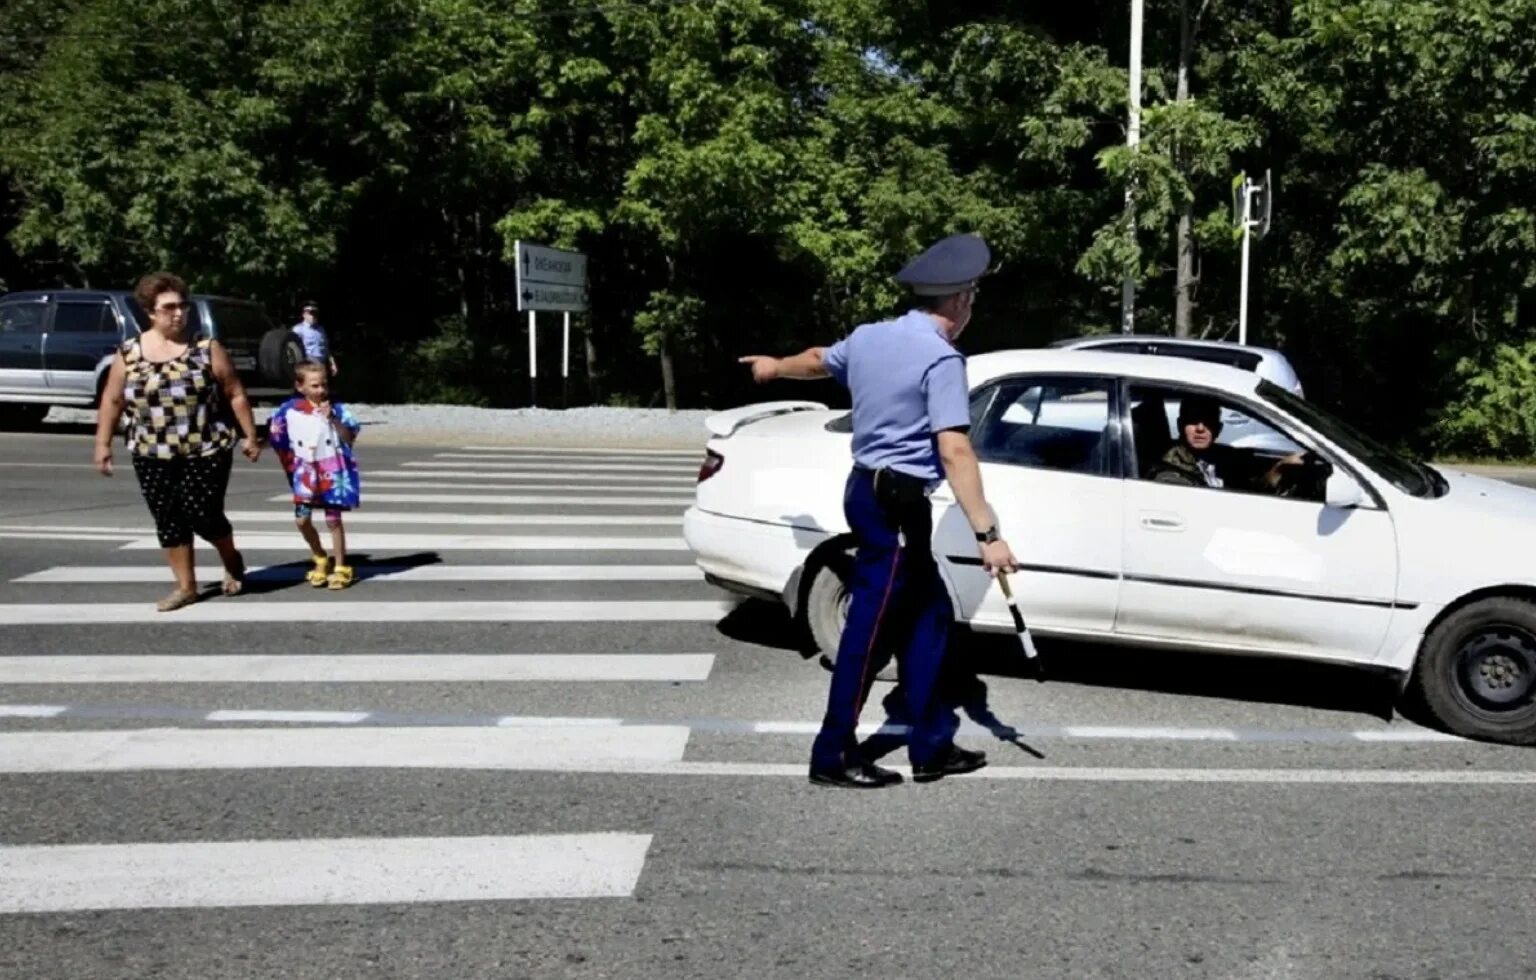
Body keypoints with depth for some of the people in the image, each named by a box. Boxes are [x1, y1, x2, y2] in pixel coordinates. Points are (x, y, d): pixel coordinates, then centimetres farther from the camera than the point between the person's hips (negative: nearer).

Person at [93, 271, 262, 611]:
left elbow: (235, 394, 0)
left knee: (203, 515, -4)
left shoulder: (207, 349, -4)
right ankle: (186, 587, 17)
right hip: (152, 456, 3)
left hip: (207, 451, -2)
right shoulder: (128, 354, 2)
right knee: (168, 520, 5)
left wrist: (250, 437, -1)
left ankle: (231, 560, 26)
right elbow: (112, 400, 10)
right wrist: (103, 444, 7)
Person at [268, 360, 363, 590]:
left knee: (333, 519, 1)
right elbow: (276, 433, 12)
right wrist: (292, 462, 7)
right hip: (306, 472, 2)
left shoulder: (335, 409, -6)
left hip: (332, 470, -2)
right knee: (302, 520, 2)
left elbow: (349, 438, -11)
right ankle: (321, 559, 24)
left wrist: (333, 419, -21)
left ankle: (340, 567, 12)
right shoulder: (290, 410, -2)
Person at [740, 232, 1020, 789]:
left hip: (867, 490, 9)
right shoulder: (941, 359, -16)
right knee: (871, 627, -1)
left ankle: (931, 747, 19)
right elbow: (954, 452, -23)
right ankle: (833, 755, 7)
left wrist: (774, 367, 52)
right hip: (896, 503, -9)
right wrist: (987, 534, -24)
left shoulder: (868, 338, 9)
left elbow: (816, 360, 30)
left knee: (929, 615, 14)